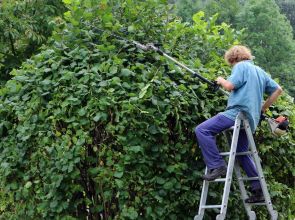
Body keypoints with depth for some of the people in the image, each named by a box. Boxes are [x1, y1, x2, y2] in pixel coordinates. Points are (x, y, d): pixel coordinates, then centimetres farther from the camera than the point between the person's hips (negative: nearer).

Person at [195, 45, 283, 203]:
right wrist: (263, 109, 26)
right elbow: (277, 89, 26)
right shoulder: (260, 71, 24)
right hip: (251, 119, 9)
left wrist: (221, 80, 6)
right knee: (242, 153, 20)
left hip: (238, 112, -9)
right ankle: (258, 190, 19)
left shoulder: (240, 66, -1)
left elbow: (229, 86, -16)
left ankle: (216, 166, -19)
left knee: (202, 130, -13)